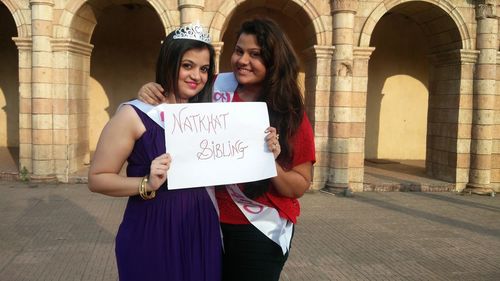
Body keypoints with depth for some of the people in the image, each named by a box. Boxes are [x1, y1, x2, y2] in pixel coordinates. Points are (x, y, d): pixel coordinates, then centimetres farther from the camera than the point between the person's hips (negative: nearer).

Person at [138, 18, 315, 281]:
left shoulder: (291, 114, -8)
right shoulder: (217, 88, -7)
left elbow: (300, 186, -5)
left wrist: (272, 163, -24)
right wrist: (150, 91, -13)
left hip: (261, 231, -2)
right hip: (211, 221, 2)